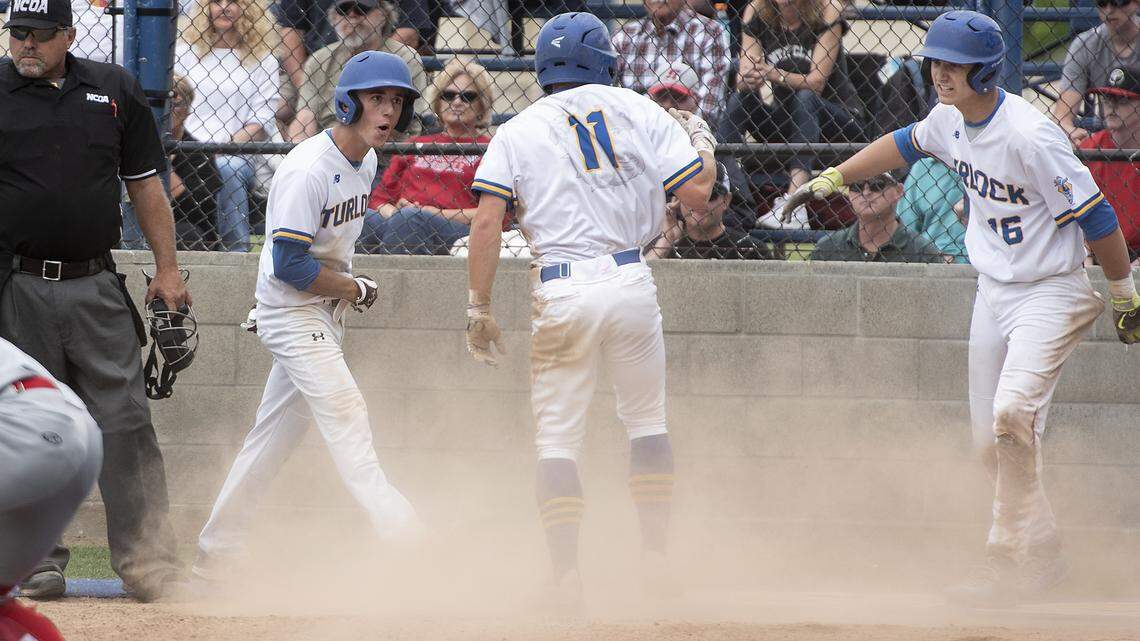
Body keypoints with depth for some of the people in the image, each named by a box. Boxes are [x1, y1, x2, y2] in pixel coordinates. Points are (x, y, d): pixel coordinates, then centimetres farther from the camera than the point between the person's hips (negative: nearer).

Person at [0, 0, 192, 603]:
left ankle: (150, 563, -3)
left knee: (126, 424, -3)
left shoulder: (116, 91, 9)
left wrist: (167, 270, 9)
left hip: (95, 287, 1)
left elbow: (146, 185, 14)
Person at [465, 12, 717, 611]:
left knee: (556, 437, 5)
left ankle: (565, 569, -7)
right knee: (647, 419, 18)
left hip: (560, 292, -1)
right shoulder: (638, 112, 7)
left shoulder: (517, 132, 7)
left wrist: (479, 307, 2)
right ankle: (655, 556, 15)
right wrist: (703, 141, 24)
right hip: (631, 283, 1)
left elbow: (487, 222, -2)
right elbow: (696, 191, 3)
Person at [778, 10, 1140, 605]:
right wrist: (832, 178, 24)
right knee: (990, 440, 8)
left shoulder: (1029, 136, -25)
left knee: (1012, 413, -27)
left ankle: (1012, 558, -17)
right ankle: (1042, 555, 23)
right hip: (992, 291, 8)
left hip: (1050, 294, -8)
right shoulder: (951, 119, 0)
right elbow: (906, 143, 25)